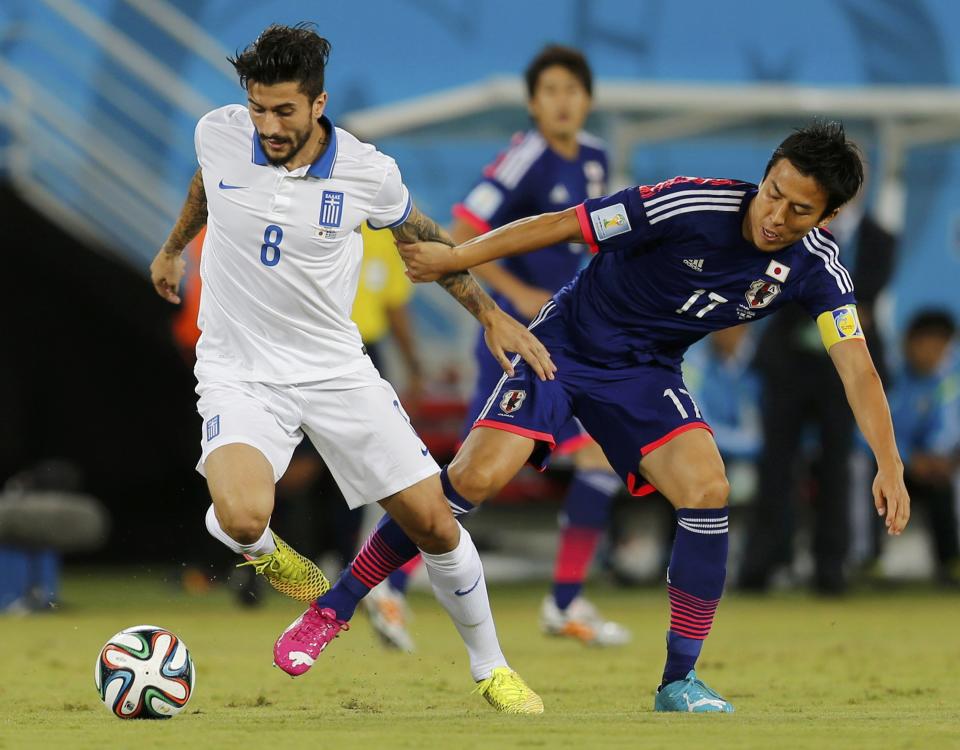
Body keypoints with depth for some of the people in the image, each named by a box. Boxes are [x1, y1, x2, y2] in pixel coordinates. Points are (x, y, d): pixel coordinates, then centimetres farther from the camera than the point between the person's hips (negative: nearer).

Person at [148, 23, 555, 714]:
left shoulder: (368, 172, -12)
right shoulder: (219, 135, -10)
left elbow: (425, 238, 11)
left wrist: (492, 314, 10)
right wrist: (173, 248, 32)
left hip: (336, 368, 1)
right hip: (240, 373, -1)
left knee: (434, 521, -1)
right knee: (242, 517, -31)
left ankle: (491, 668, 22)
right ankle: (270, 556, 8)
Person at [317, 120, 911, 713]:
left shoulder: (817, 268, -12)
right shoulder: (694, 206, -25)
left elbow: (857, 369, -13)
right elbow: (562, 225, -19)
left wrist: (889, 465, -25)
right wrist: (454, 258, -19)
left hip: (645, 371, 4)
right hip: (565, 343, -3)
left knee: (707, 491, -20)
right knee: (477, 478, -19)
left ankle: (680, 681, -5)